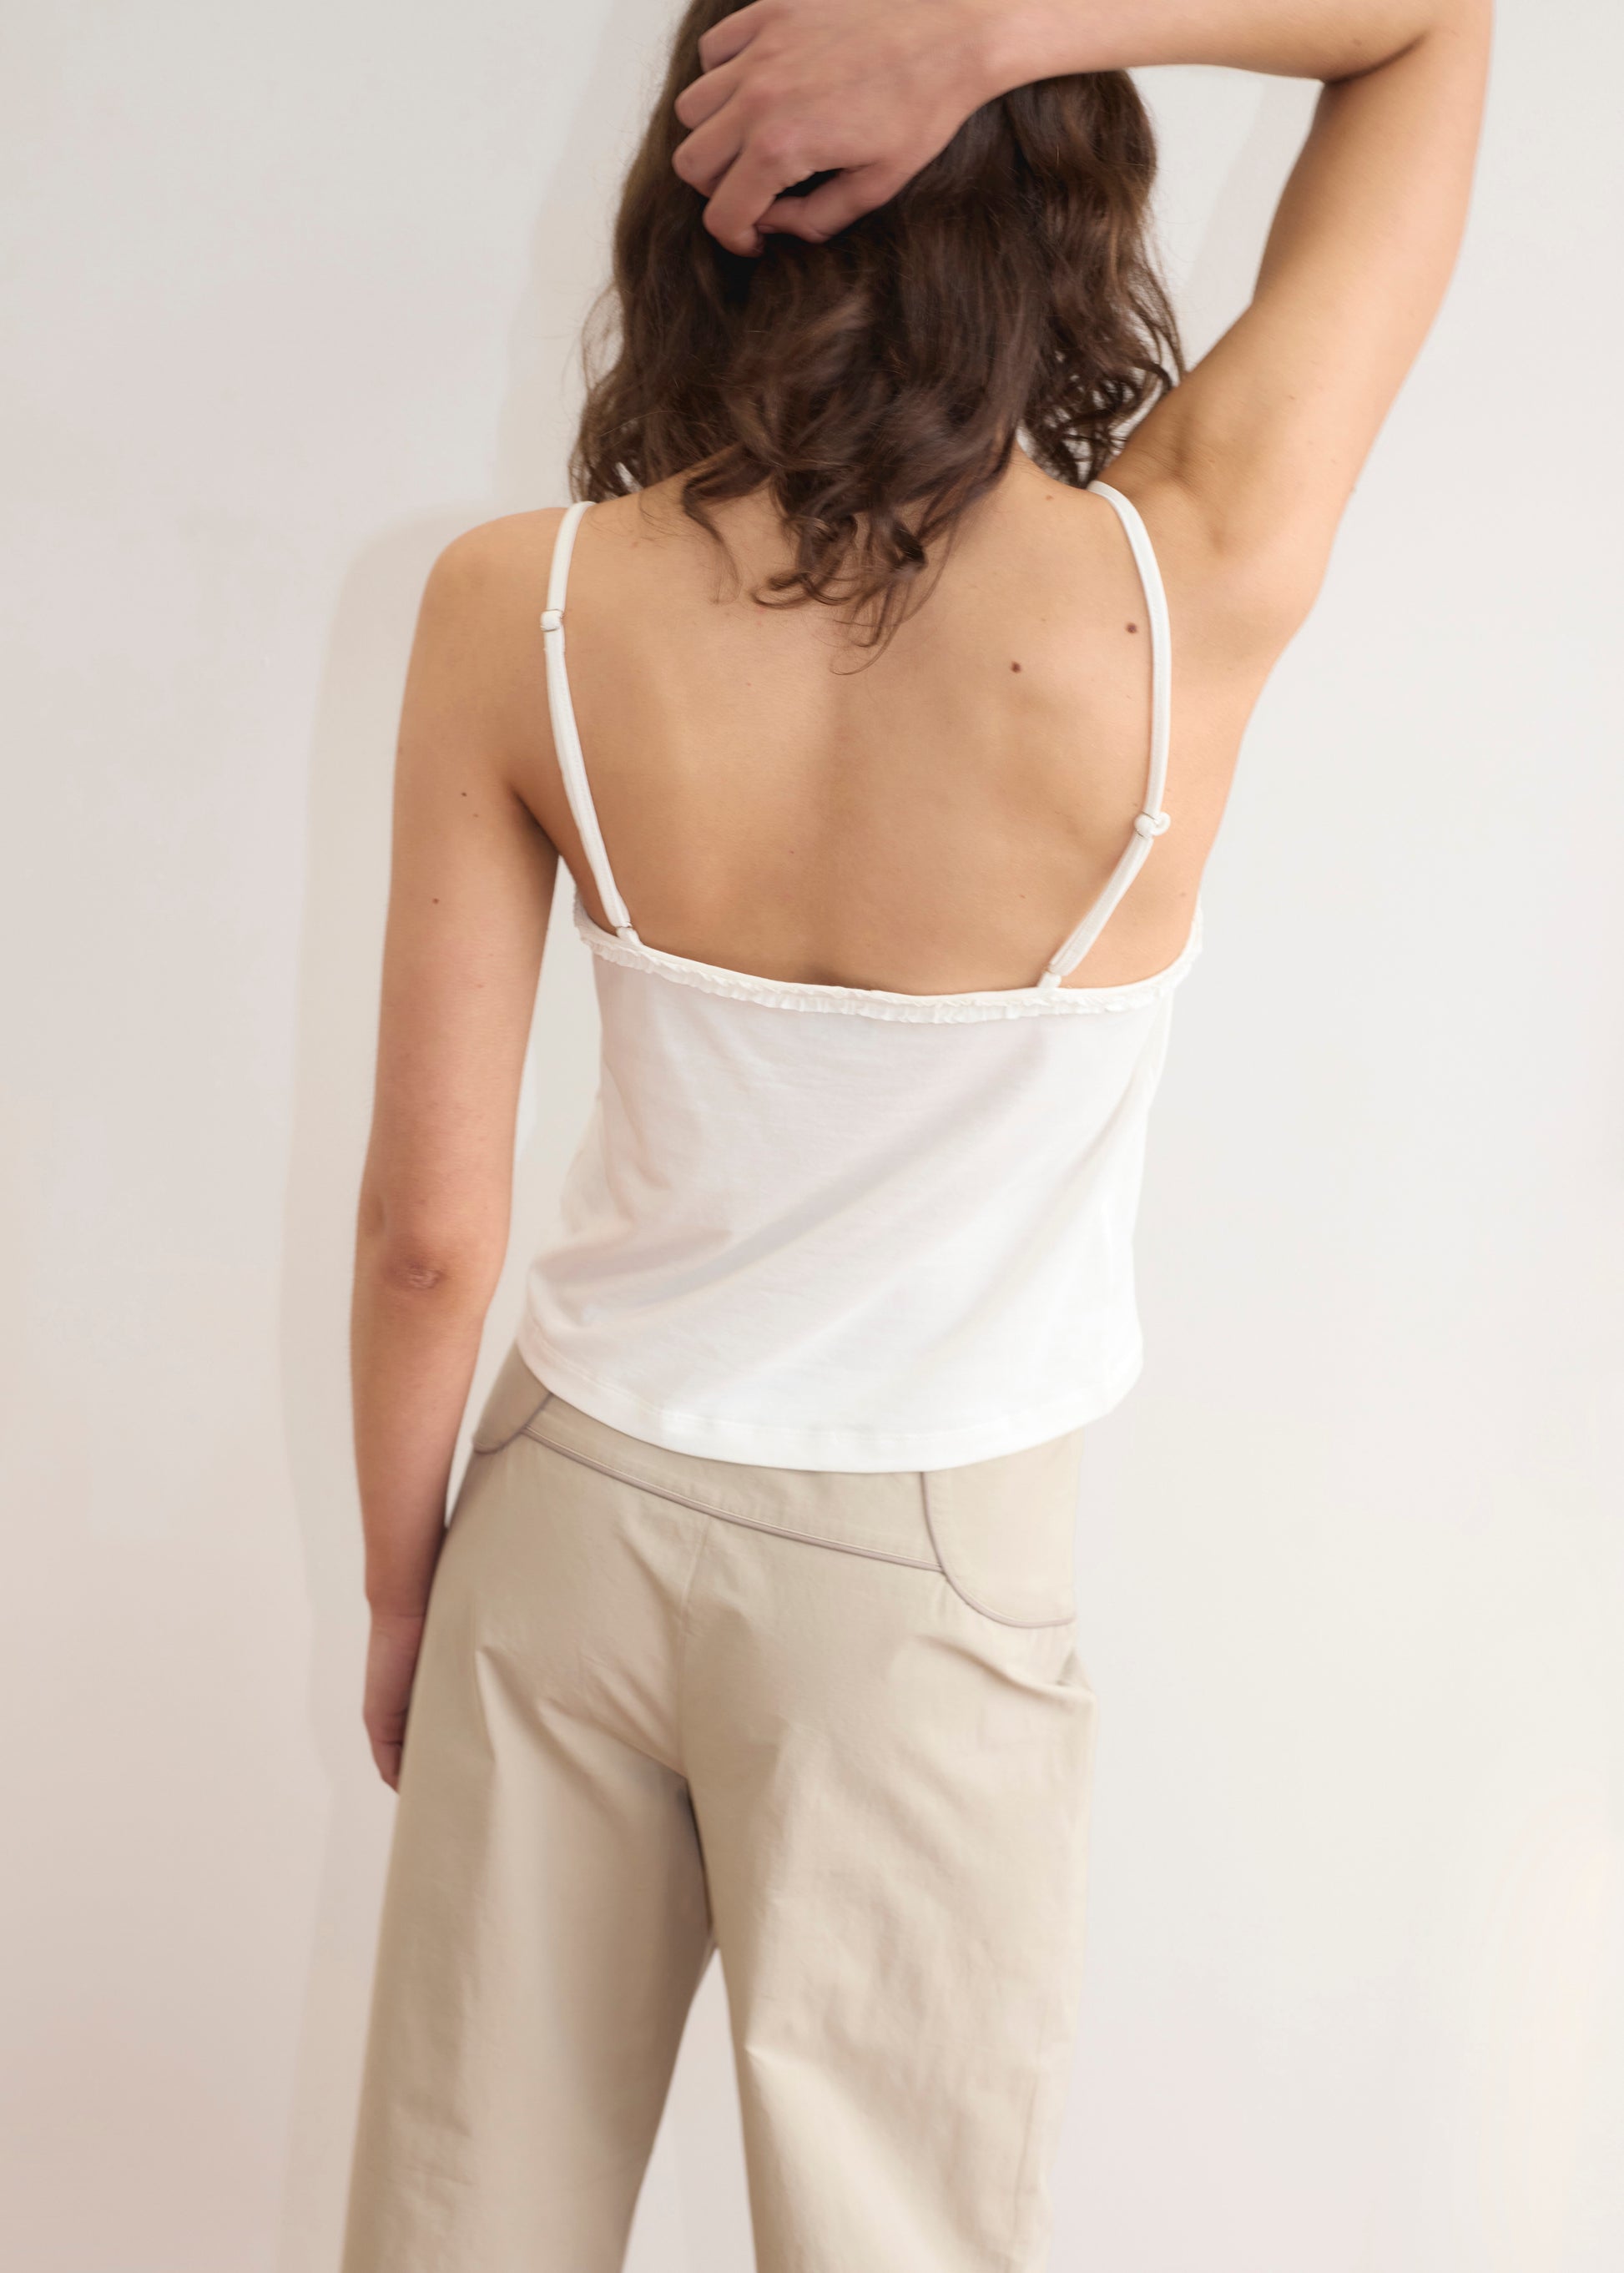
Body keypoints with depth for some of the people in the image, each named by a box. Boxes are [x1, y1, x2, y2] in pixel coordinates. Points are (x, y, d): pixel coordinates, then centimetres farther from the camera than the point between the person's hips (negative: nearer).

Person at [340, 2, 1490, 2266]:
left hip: (575, 1511, 2)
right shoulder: (1191, 590, -20)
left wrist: (399, 1591, 7)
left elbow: (428, 1230, -10)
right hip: (926, 1587, -1)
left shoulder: (518, 612, -16)